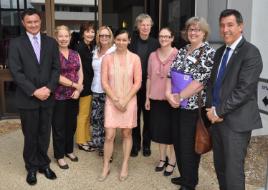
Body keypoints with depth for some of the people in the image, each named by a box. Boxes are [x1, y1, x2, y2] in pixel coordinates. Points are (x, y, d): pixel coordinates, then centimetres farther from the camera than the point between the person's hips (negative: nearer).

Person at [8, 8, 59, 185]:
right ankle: (32, 167, 28)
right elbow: (16, 72, -8)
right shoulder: (16, 43, -2)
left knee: (45, 134, 12)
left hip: (47, 96, 2)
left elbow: (56, 68, 3)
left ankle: (44, 164, 30)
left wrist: (49, 88, -11)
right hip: (27, 98, -2)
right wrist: (34, 91, -15)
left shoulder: (51, 42, 6)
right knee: (30, 135, 10)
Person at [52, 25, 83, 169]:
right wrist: (75, 85, -12)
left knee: (71, 125, 15)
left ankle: (69, 150, 34)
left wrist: (78, 90, -9)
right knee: (59, 126, 7)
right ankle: (59, 155, 22)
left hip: (74, 96, 5)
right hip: (58, 96, -5)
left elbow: (80, 74, 7)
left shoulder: (75, 54, 8)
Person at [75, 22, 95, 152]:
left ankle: (87, 138, 29)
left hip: (91, 85, 8)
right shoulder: (80, 48, -15)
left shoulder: (92, 47, 8)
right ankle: (81, 141, 16)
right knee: (83, 114, 3)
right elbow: (79, 69, -15)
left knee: (88, 114, 16)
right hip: (85, 86, -8)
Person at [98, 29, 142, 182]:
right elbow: (104, 82, -2)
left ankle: (125, 166, 24)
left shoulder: (135, 58, -2)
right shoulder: (107, 58, -1)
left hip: (129, 101, 0)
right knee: (109, 135, -1)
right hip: (112, 101, 0)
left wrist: (125, 100, -10)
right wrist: (116, 100, -9)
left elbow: (137, 83, -4)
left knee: (127, 134, 9)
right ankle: (106, 166, 16)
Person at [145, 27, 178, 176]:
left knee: (172, 130, 7)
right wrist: (147, 97, 8)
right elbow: (149, 78, 9)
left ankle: (172, 161, 23)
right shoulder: (153, 55, 5)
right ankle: (162, 159, 30)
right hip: (156, 99, 4)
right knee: (159, 130, 13)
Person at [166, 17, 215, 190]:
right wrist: (169, 93, -10)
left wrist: (179, 96, -16)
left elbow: (201, 81, -20)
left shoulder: (209, 53, -11)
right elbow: (170, 74, 7)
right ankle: (184, 176, 36)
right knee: (177, 142, 16)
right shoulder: (182, 51, 10)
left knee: (189, 145, 4)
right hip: (177, 105, 7)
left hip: (193, 107, -7)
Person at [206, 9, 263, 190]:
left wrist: (219, 111, -15)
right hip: (217, 118, 7)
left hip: (236, 121, -7)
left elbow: (244, 89, -19)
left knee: (233, 171, -1)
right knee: (220, 166, 16)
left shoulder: (251, 52, -12)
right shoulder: (220, 52, 13)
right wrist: (211, 108, -2)